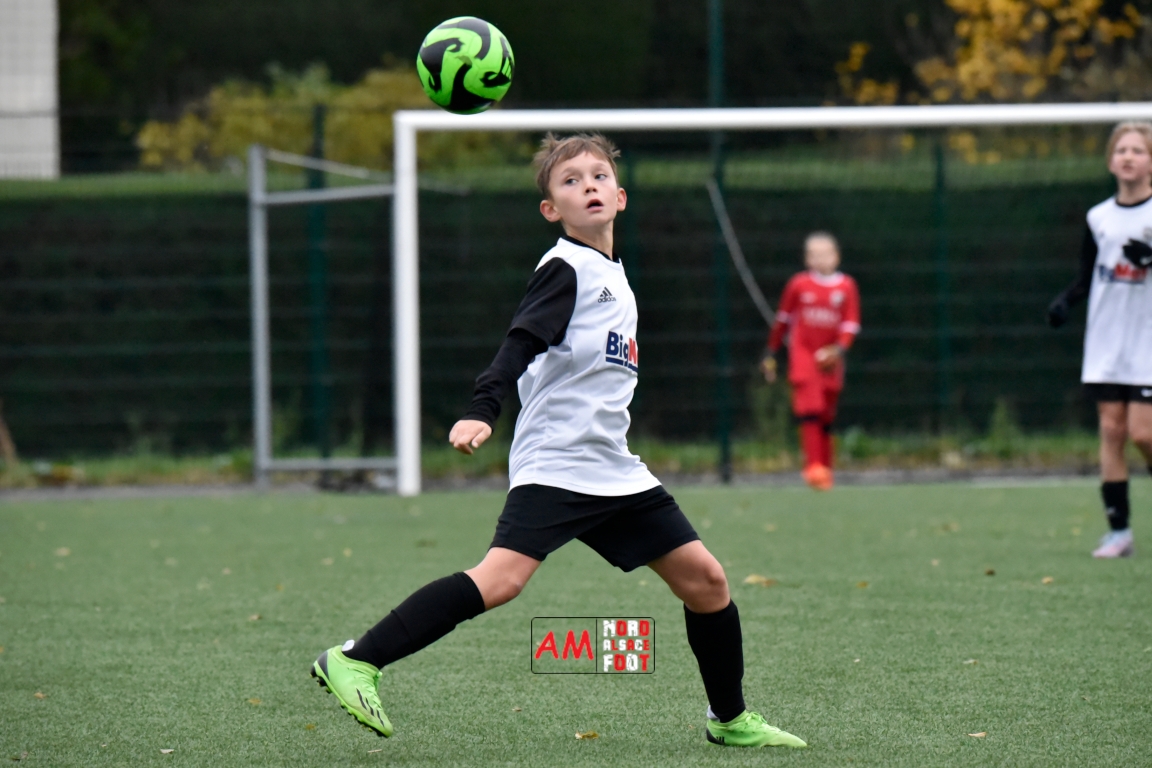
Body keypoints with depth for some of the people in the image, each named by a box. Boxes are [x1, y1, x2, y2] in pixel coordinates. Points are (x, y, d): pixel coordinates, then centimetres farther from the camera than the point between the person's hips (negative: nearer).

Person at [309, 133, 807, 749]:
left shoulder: (613, 277, 19)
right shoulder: (566, 269, -6)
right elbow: (520, 344, -20)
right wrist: (481, 413, -33)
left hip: (614, 469, 8)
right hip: (554, 463, -8)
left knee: (703, 577, 5)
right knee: (502, 578, -26)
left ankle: (729, 720, 21)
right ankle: (354, 661, -24)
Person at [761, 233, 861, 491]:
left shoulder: (846, 287, 1)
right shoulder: (798, 284, 0)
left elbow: (851, 324, 0)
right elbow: (783, 319, 10)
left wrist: (839, 349, -17)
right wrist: (772, 353, 13)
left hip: (829, 359, 2)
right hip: (803, 353, -2)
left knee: (826, 417, 9)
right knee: (810, 410, -17)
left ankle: (826, 469, 18)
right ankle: (814, 466, -21)